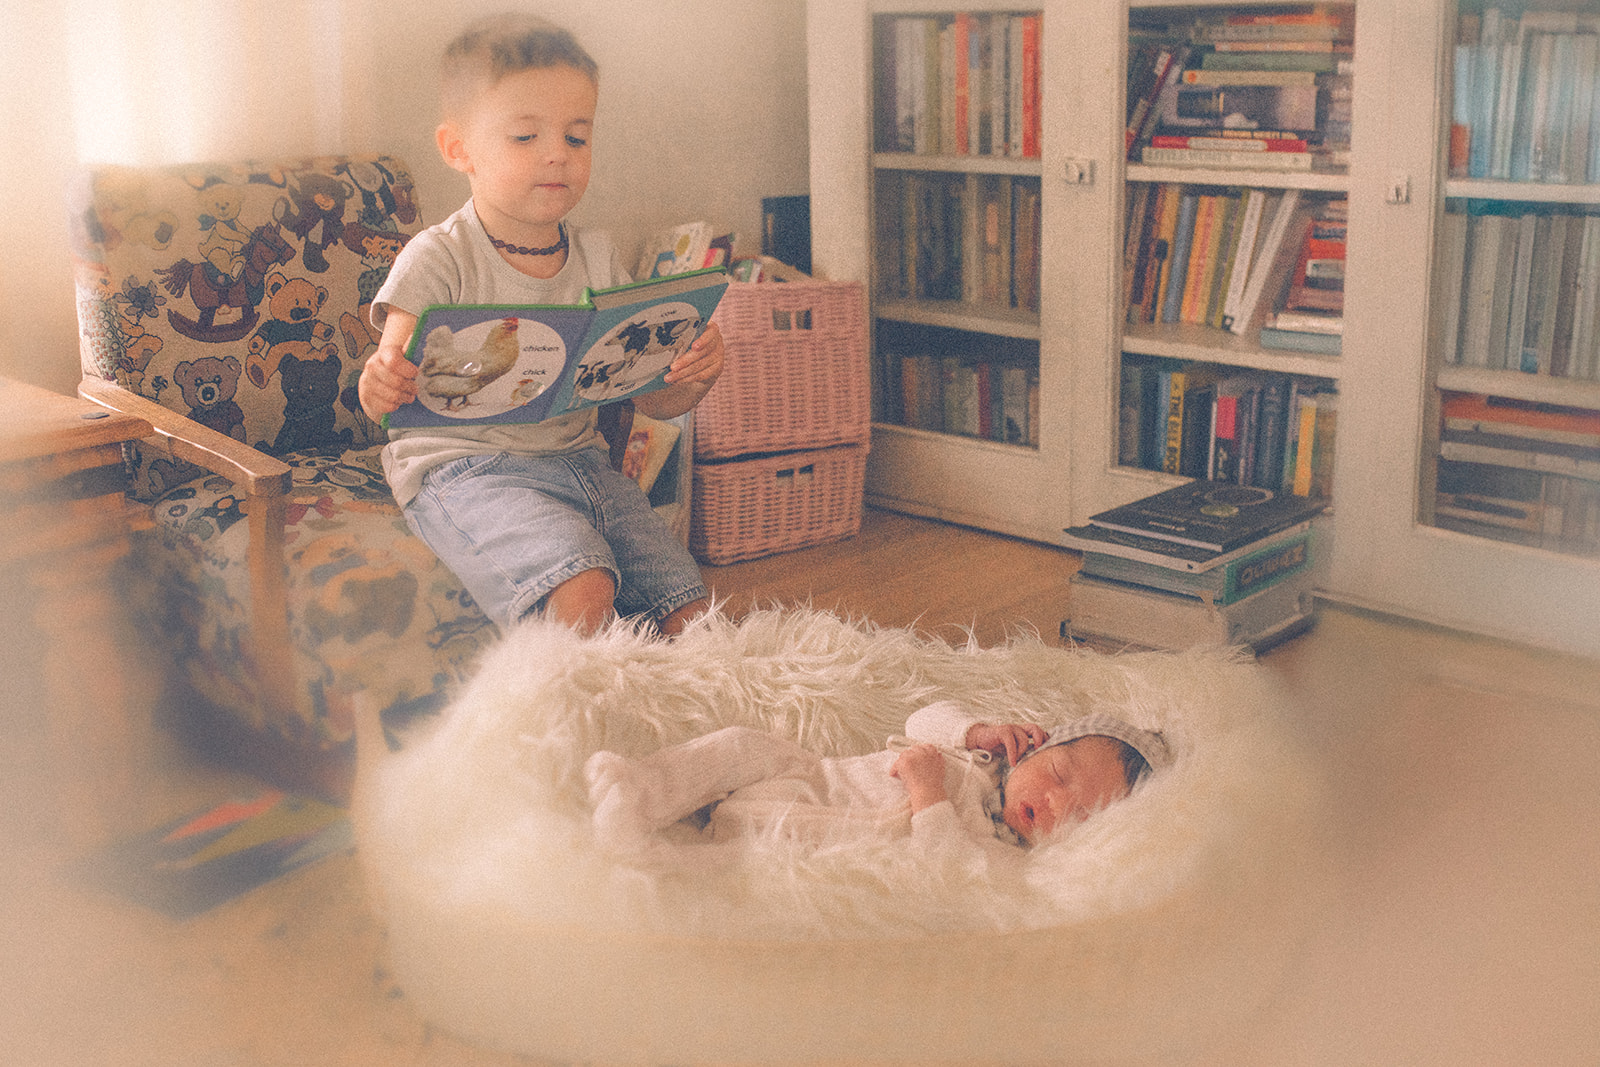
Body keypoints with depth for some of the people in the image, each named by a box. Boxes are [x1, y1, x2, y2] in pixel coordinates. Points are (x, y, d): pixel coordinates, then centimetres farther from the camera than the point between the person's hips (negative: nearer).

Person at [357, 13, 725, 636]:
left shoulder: (597, 260, 8)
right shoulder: (438, 260, -6)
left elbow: (651, 398, 8)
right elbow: (398, 377, -13)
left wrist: (691, 378, -15)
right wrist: (382, 388, -38)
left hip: (577, 460, 6)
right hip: (463, 467, -5)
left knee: (687, 613, -7)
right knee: (583, 592, -31)